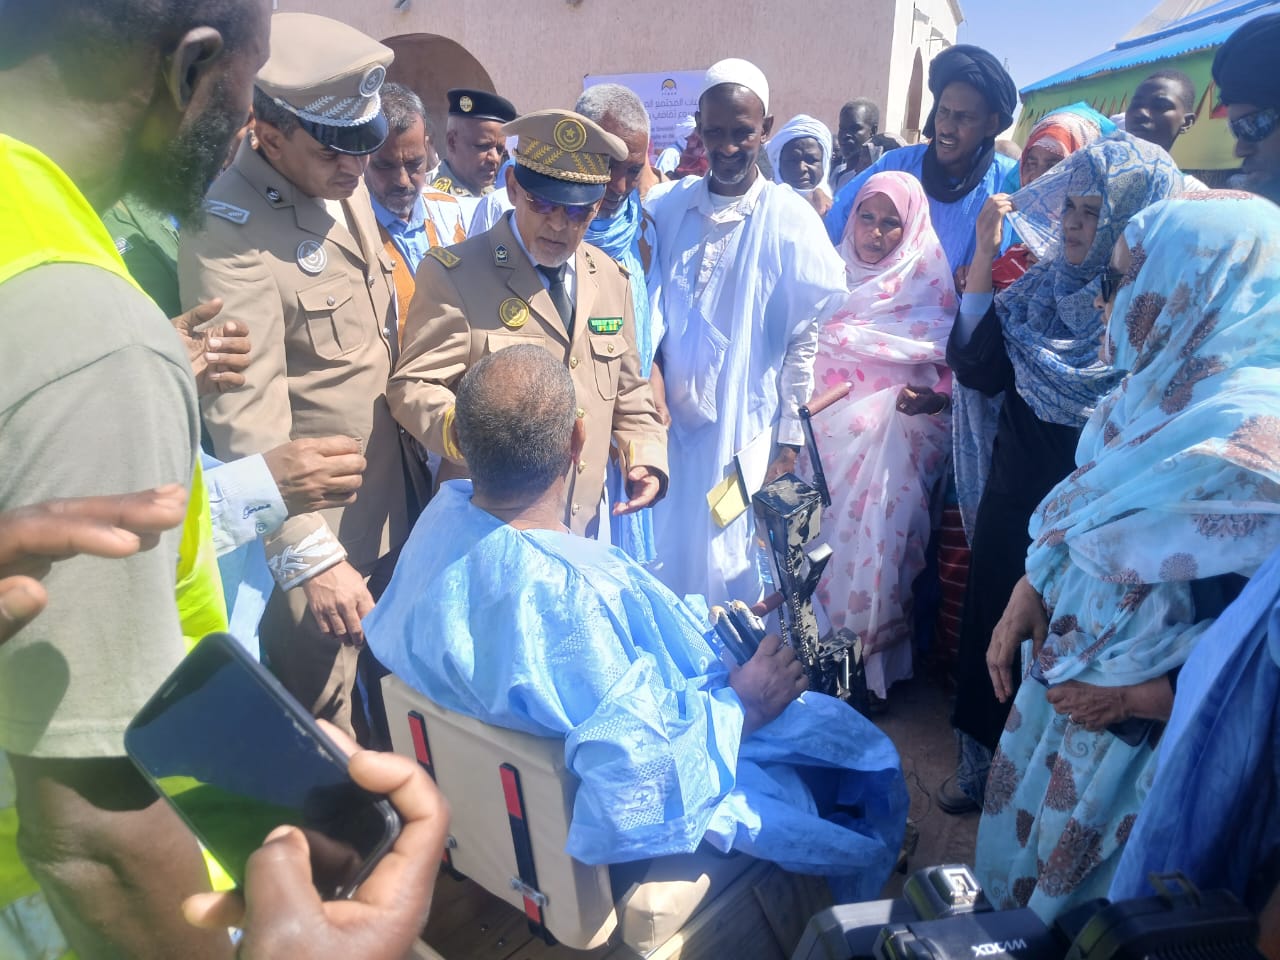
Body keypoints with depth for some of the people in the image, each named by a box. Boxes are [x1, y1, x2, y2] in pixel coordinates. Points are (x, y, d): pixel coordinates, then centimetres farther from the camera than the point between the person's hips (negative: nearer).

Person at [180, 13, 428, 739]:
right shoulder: (229, 229, -20)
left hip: (398, 498, 8)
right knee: (326, 721, 10)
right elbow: (247, 417, -24)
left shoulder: (346, 187, 6)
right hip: (316, 521, -7)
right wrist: (309, 557, -26)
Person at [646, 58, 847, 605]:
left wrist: (790, 436, -5)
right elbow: (650, 315, 9)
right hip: (669, 423, 3)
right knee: (663, 559, 12)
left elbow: (805, 337, -4)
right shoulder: (671, 207, 5)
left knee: (725, 568, 6)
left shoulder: (790, 220, -5)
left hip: (742, 434, -3)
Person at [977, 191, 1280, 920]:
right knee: (1019, 861, 28)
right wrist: (1030, 594, -4)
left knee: (1069, 906, 18)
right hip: (1066, 684, 7)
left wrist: (1138, 697, -19)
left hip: (1134, 741, -7)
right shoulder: (1167, 392, -3)